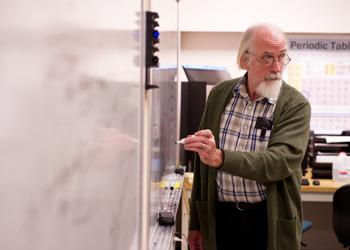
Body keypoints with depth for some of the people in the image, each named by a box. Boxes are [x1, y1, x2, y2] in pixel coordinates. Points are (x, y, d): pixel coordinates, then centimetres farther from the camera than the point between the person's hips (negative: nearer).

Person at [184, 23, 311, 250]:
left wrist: (220, 158, -36)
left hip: (270, 220, -2)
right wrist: (196, 222, 9)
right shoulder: (220, 94, 2)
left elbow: (282, 160, -22)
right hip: (220, 217, 3)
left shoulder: (295, 105, -8)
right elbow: (203, 161, 7)